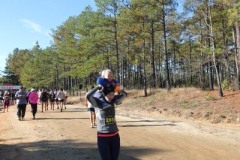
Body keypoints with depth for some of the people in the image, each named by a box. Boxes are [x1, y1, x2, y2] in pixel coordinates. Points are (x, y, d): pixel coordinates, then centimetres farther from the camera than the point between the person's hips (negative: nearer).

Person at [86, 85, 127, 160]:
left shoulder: (113, 101, 3)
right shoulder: (98, 103, -11)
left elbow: (124, 94, 10)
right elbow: (88, 96, -29)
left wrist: (113, 86, 0)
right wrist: (99, 87, -17)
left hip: (115, 136, 5)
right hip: (103, 137, -5)